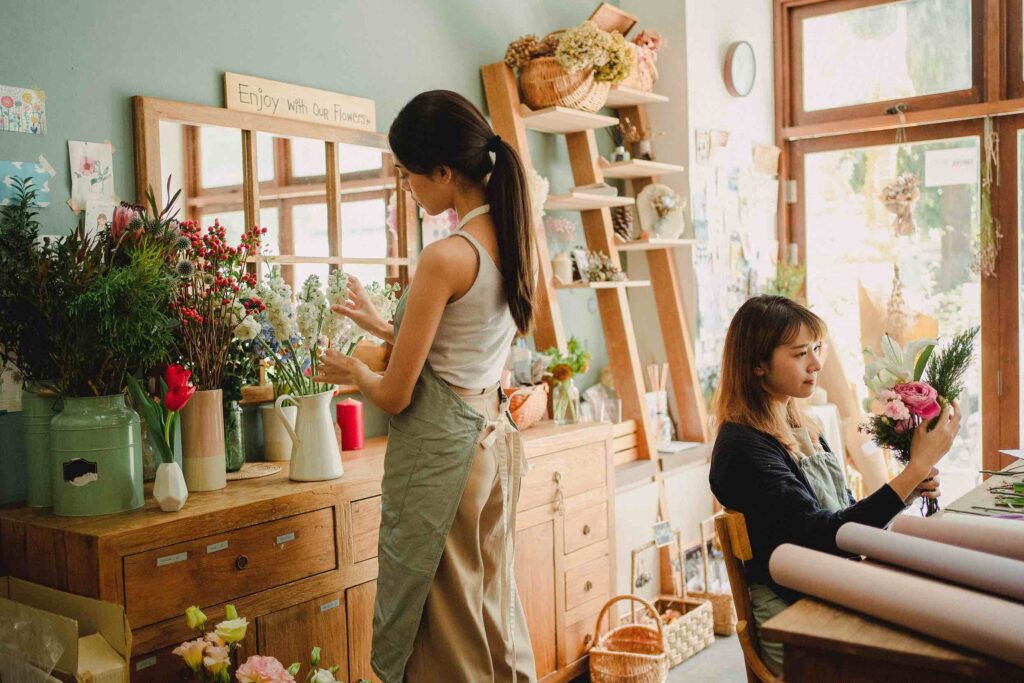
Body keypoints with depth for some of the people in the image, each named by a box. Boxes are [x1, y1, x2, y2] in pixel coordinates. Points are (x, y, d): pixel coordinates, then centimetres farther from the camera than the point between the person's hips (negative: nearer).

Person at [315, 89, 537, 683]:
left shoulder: (445, 259, -20)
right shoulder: (513, 240, 4)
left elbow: (396, 394, -14)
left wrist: (354, 372, 6)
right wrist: (384, 324, 21)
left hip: (441, 449, -8)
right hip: (495, 437, 8)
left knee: (444, 623, 7)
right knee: (492, 602, 21)